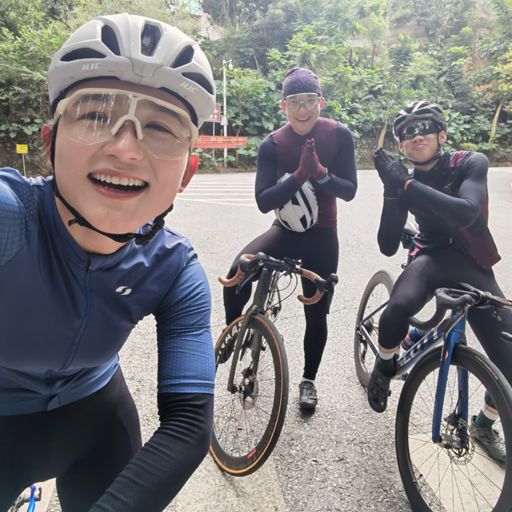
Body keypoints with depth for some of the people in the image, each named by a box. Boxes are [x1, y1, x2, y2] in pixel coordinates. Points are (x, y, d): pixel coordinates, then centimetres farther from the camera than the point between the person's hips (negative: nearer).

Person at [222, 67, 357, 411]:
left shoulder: (339, 135, -10)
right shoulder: (272, 145, -10)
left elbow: (349, 191, -12)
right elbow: (263, 201, -17)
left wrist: (320, 172, -30)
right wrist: (299, 175, -31)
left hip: (322, 236, 0)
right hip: (285, 232, 0)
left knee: (316, 314, 7)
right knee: (238, 273, -25)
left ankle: (309, 381, 30)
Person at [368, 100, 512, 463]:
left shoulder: (471, 163, -9)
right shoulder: (406, 182, -3)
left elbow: (466, 212, -30)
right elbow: (388, 247, -11)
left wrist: (406, 185, -32)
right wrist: (392, 191, -20)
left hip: (474, 266, 1)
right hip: (432, 258, 0)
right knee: (397, 309, -36)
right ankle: (385, 366, -2)